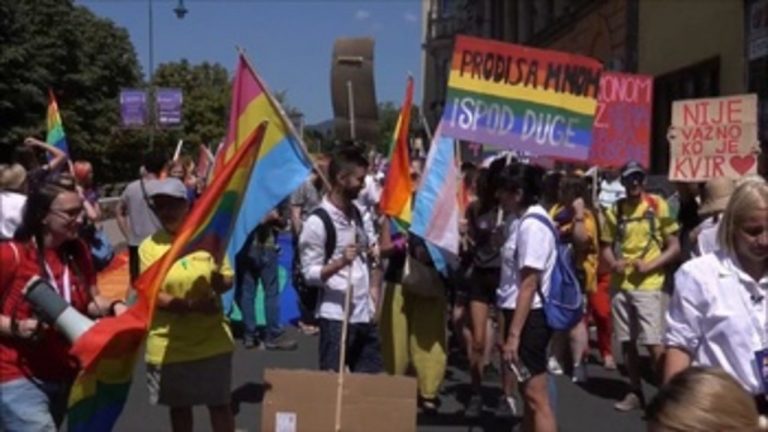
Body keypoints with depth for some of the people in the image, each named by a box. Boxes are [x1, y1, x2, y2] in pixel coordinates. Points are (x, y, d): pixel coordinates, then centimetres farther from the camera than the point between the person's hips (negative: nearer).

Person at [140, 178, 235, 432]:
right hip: (169, 344, 0)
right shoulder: (149, 246, -5)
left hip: (212, 340, 0)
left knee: (220, 404, 8)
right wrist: (190, 305, -26)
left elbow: (227, 282, 1)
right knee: (179, 406, 16)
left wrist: (218, 280, -24)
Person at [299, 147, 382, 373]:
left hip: (365, 313, 7)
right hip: (336, 317, -7)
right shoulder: (317, 221, -13)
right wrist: (340, 262, -28)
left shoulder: (356, 213, 11)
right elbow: (310, 274, -15)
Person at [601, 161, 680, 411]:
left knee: (653, 343, -8)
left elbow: (674, 247, -1)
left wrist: (649, 266, -15)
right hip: (621, 285, 4)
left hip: (648, 285, -4)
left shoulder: (658, 206, -3)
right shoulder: (615, 210, 6)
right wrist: (613, 263, -9)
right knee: (627, 342, 10)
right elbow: (607, 247, 13)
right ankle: (635, 392, 24)